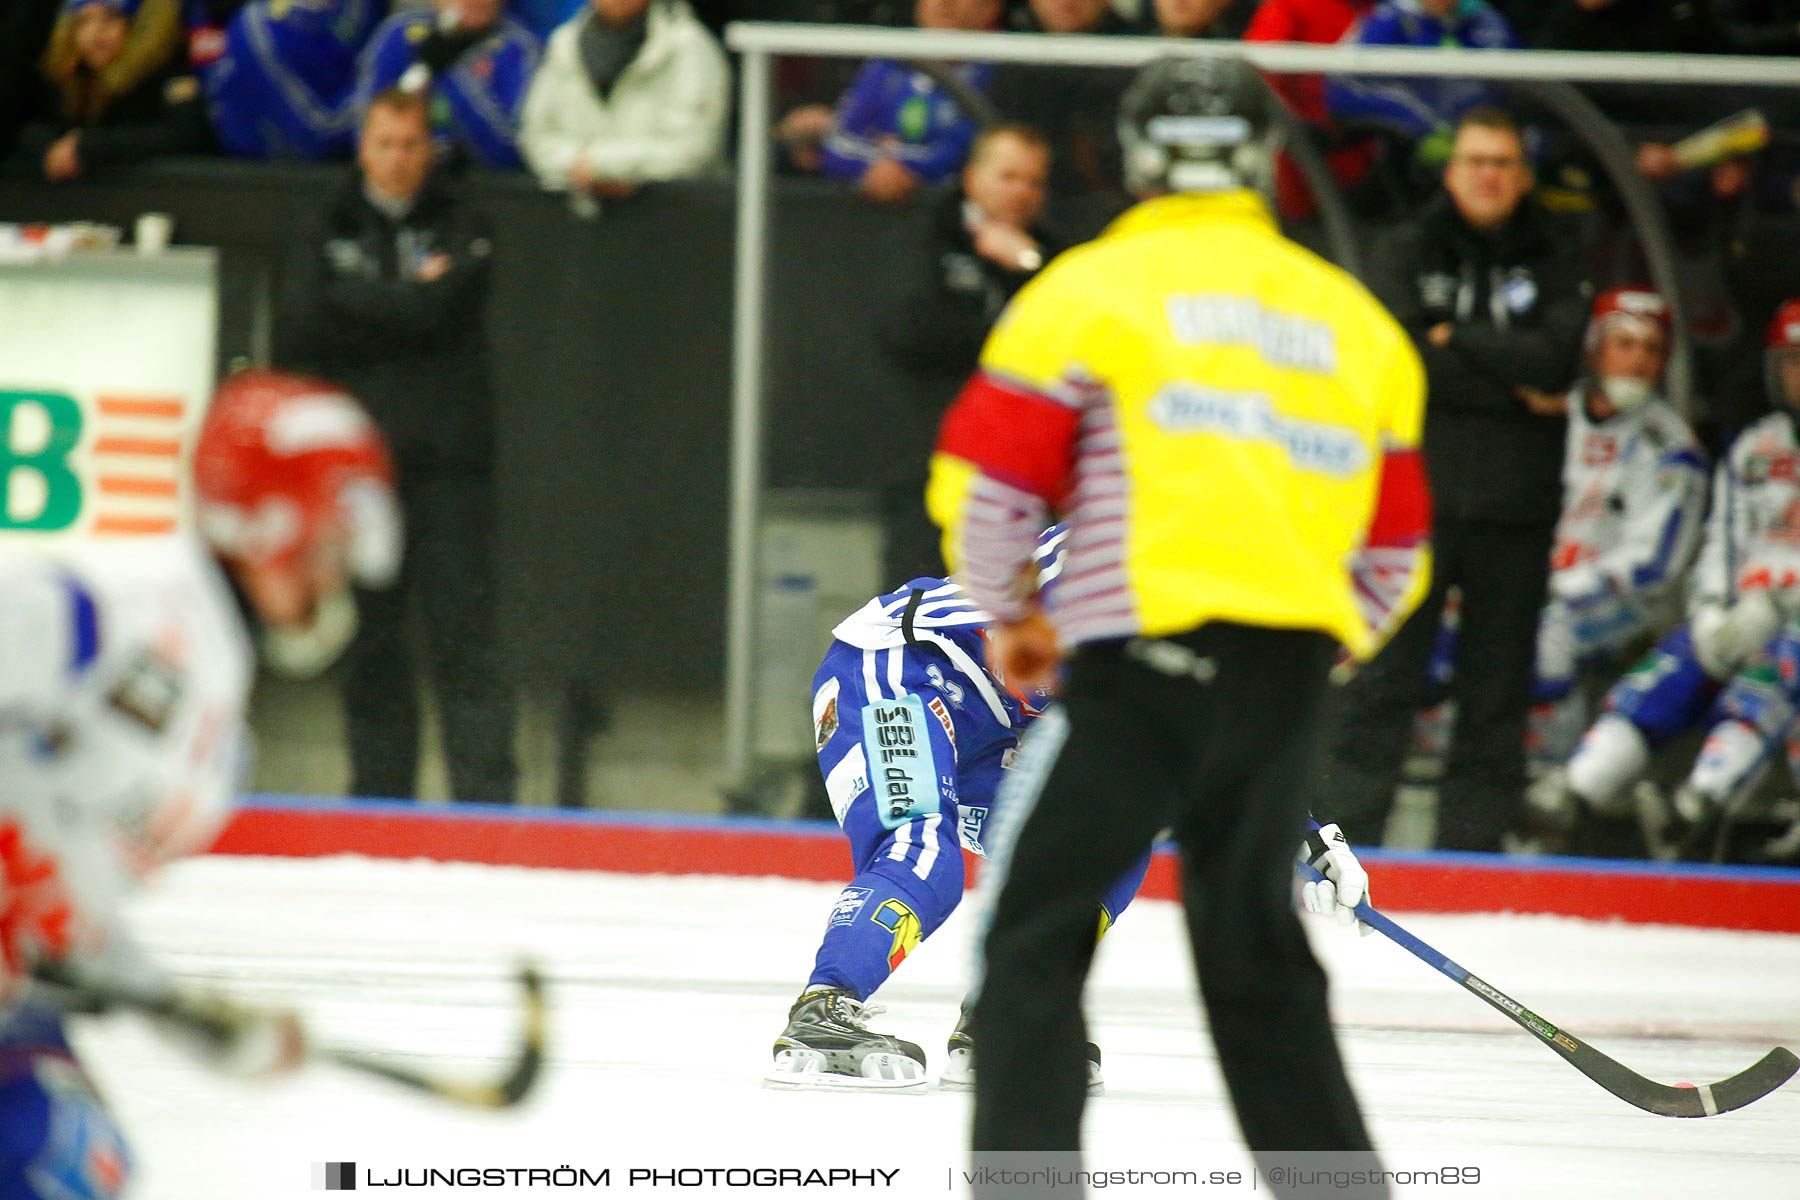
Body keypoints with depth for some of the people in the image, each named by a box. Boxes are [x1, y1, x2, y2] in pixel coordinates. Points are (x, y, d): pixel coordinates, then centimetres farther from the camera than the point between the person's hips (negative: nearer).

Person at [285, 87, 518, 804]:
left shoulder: (463, 234, 5)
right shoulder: (332, 235, 13)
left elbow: (433, 314, -12)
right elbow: (307, 335, -2)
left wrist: (355, 304, -3)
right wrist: (404, 302, -5)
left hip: (445, 468, -3)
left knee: (464, 638, -9)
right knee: (371, 644, 6)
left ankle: (486, 796, -12)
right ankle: (378, 793, 12)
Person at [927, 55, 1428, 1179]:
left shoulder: (1089, 287, 3)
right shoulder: (1356, 318, 18)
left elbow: (984, 480, 0)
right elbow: (1395, 555, 19)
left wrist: (1009, 611, 16)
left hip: (1142, 661, -4)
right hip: (1290, 675, 5)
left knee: (1037, 933, 1)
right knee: (1256, 947, 17)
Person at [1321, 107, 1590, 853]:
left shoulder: (1553, 267, 11)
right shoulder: (1407, 254, 7)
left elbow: (1555, 358, -6)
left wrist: (1455, 341, -8)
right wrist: (1514, 391, -9)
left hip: (1514, 510, 2)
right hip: (1417, 493, -2)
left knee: (1497, 685, 2)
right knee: (1385, 677, -5)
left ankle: (1473, 841, 6)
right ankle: (1348, 833, -4)